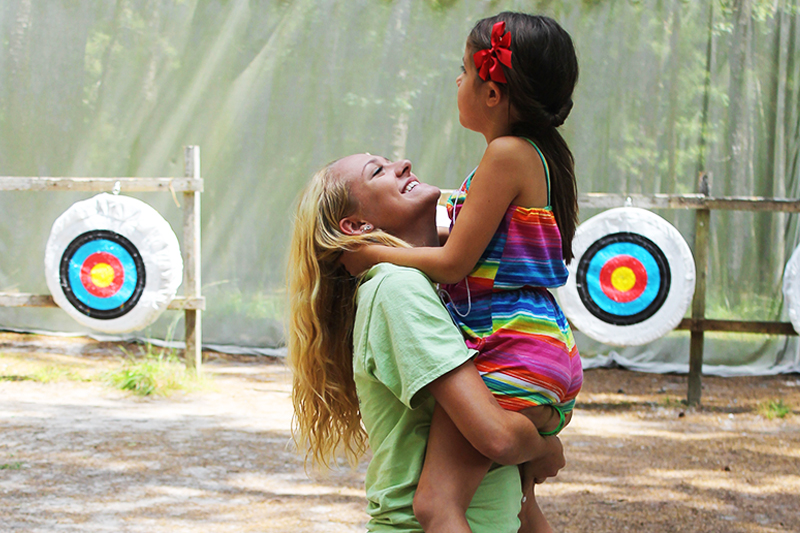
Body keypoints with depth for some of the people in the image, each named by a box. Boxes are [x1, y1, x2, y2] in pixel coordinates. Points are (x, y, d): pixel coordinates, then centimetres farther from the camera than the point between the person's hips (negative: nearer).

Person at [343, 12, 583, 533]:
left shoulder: (507, 154, -14)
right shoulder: (543, 152, 14)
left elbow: (455, 263, -14)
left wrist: (373, 254, 0)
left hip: (512, 355, -11)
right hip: (551, 354, 11)